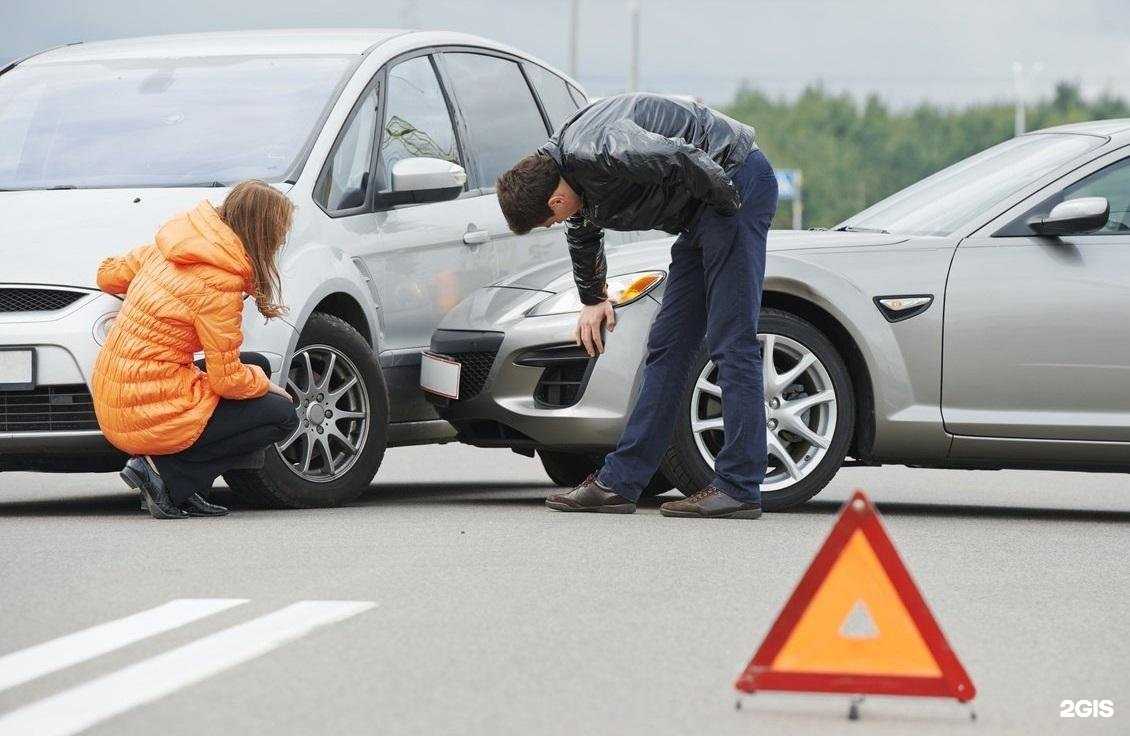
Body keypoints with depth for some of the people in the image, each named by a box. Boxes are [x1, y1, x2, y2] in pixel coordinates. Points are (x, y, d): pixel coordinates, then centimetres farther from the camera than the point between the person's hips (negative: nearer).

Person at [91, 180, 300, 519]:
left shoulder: (166, 250, 5)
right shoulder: (219, 284, -18)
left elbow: (108, 275, 21)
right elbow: (227, 380, -15)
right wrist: (265, 384, 6)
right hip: (152, 417, -9)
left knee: (257, 366, 20)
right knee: (283, 416, 3)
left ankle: (183, 490, 9)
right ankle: (166, 473, -6)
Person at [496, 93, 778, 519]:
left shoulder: (597, 153, -25)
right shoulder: (567, 171, 7)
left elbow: (683, 158, -34)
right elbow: (583, 237, 28)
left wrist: (727, 202, -16)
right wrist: (593, 299, 41)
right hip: (700, 213, 10)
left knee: (731, 344, -12)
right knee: (667, 345, 8)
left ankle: (739, 489, -12)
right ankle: (620, 482, 10)